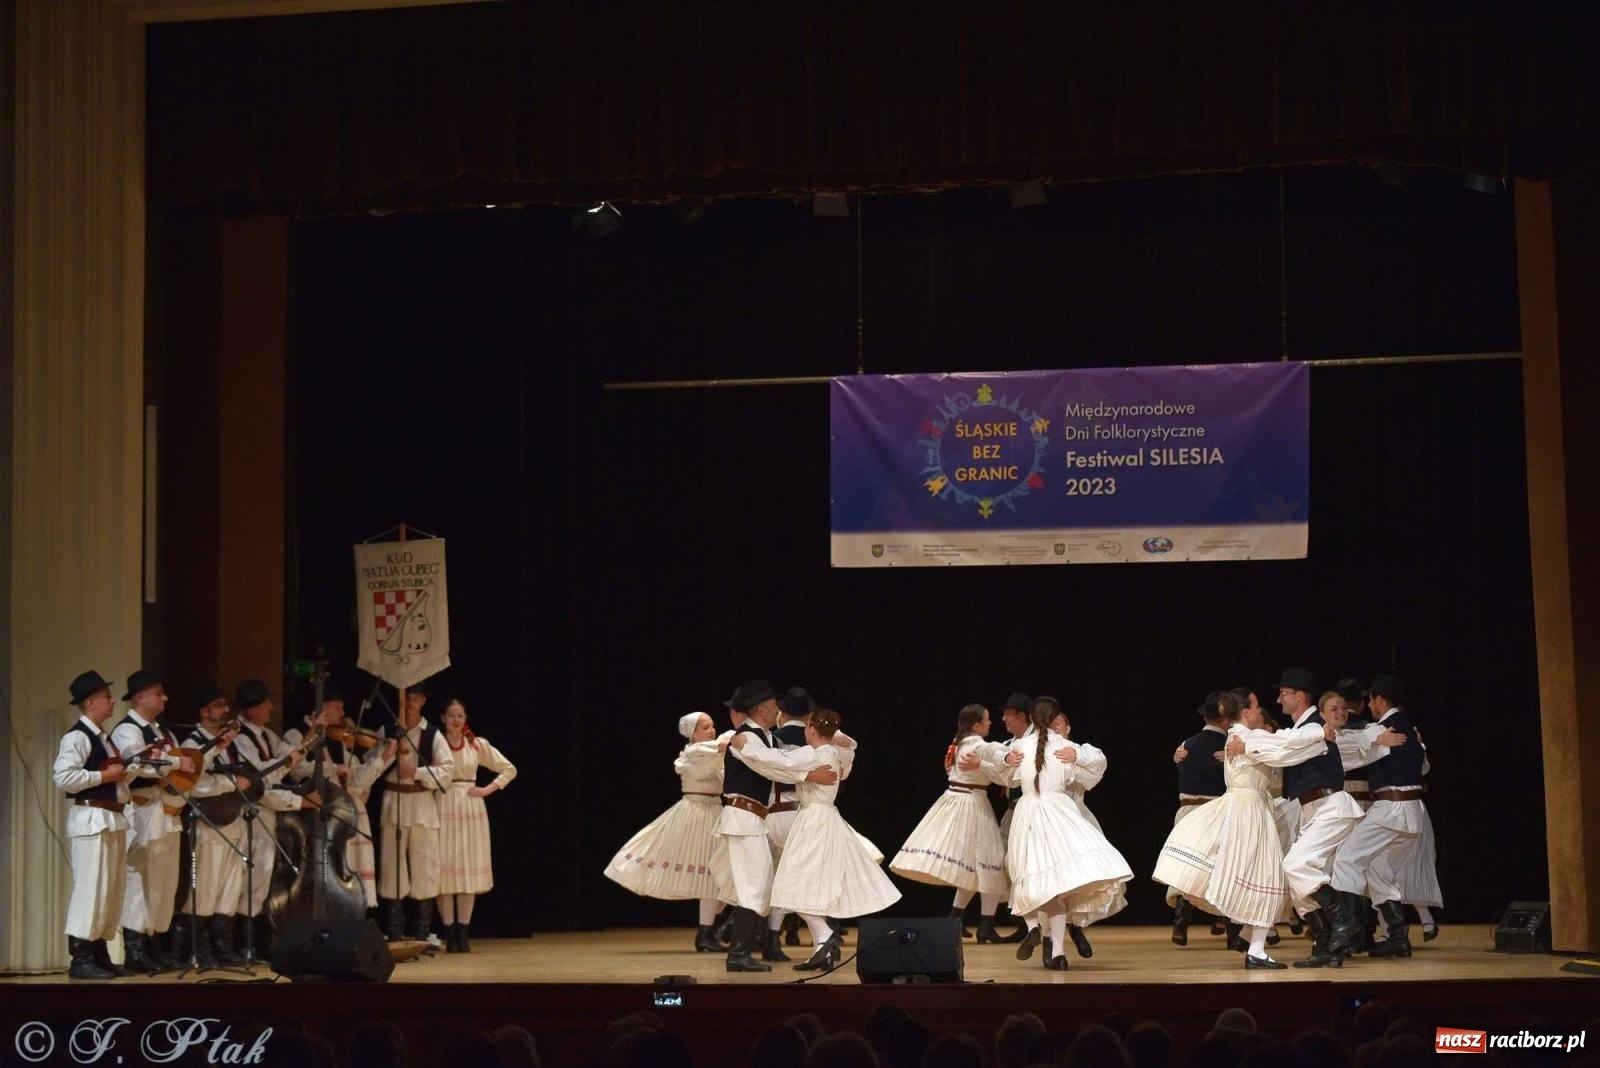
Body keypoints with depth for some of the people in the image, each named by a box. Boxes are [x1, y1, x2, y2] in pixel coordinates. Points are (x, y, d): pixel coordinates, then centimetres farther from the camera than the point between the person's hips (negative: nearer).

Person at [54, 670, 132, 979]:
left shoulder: (103, 737, 18)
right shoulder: (77, 737, -12)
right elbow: (62, 777, -22)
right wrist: (103, 776, -18)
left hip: (113, 819, 10)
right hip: (91, 819, -10)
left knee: (112, 890, 12)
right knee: (91, 887, -9)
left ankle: (100, 955, 19)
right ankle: (80, 960, -7)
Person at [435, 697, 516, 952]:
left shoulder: (478, 745, 9)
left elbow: (509, 769, 14)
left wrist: (488, 789, 5)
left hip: (471, 809, 2)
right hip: (443, 809, -2)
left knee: (469, 869, 1)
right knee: (444, 869, -5)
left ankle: (463, 932, 6)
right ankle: (449, 932, -1)